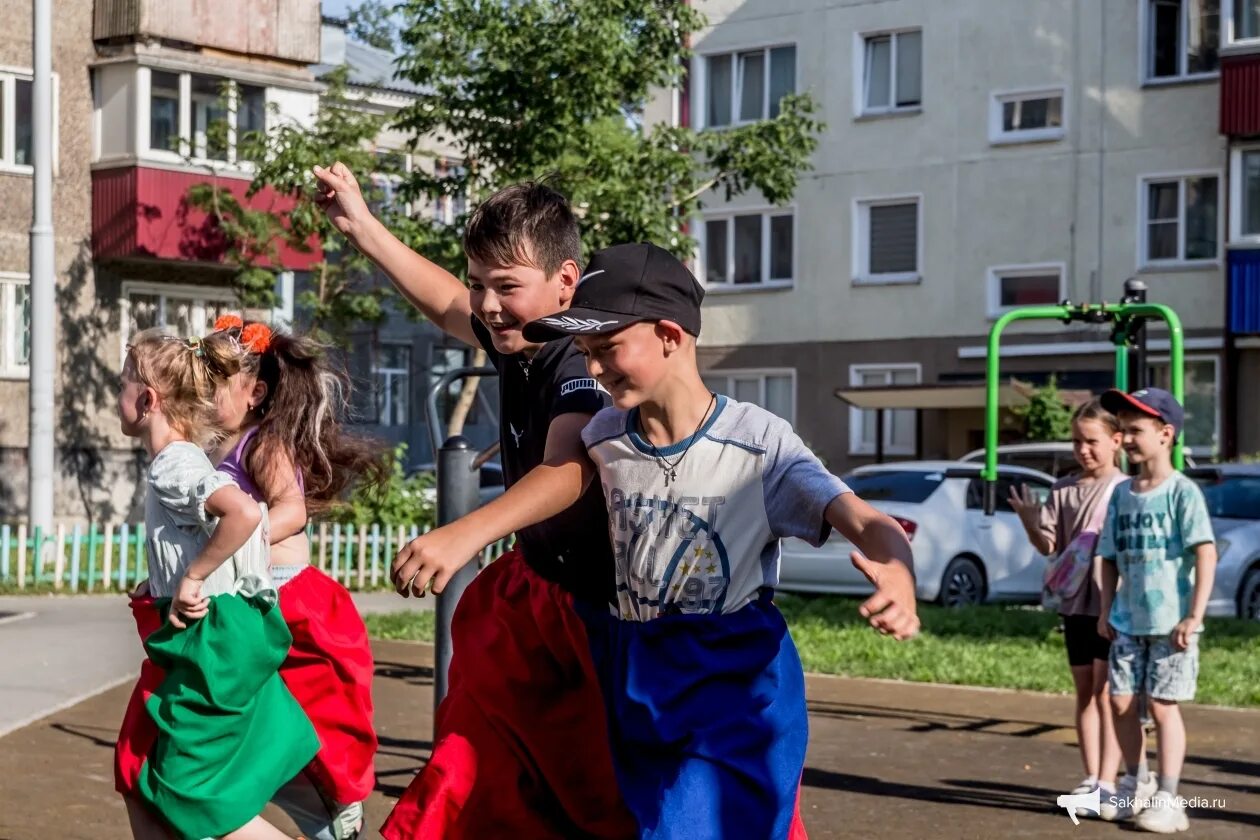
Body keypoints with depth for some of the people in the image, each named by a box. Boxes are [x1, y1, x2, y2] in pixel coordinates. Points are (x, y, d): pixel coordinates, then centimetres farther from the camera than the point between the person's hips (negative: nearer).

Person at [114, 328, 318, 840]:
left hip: (208, 643, -10)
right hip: (190, 643, 10)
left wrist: (193, 578, -25)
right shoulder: (176, 462, 11)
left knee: (193, 793, -3)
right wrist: (160, 586, 15)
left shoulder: (174, 467, -18)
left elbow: (245, 513, -36)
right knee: (141, 784, 13)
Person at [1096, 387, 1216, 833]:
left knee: (1162, 705, -3)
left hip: (1170, 622, -6)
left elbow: (1206, 553, -15)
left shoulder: (1182, 491, -10)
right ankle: (1135, 784, 25)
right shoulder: (1122, 494, 8)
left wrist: (1194, 617, -19)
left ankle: (1167, 799, 6)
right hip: (1128, 621, 6)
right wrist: (1106, 610, 8)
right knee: (1120, 701, 7)